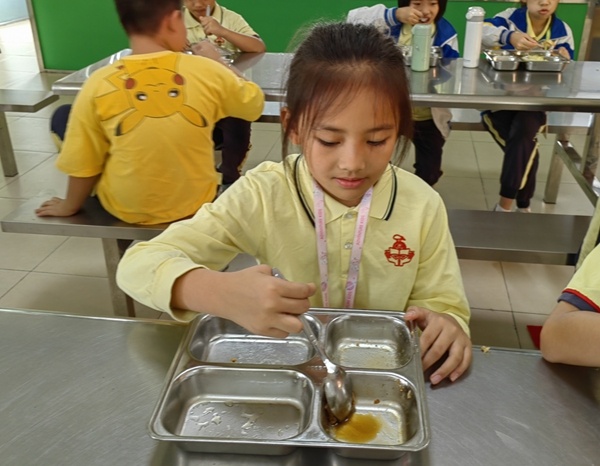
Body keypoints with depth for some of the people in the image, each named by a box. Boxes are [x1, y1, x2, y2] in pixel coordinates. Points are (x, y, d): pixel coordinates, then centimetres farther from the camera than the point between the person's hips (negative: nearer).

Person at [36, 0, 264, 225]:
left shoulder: (98, 83, -15)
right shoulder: (208, 71, -14)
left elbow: (82, 163, -7)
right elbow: (254, 105, 5)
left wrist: (69, 206, 13)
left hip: (127, 210, -1)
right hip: (195, 202, 2)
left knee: (61, 117, 18)